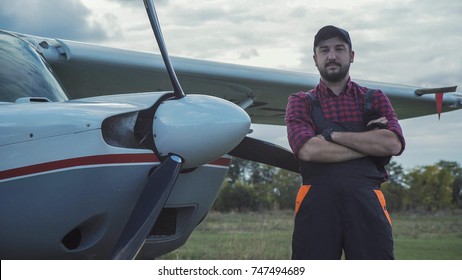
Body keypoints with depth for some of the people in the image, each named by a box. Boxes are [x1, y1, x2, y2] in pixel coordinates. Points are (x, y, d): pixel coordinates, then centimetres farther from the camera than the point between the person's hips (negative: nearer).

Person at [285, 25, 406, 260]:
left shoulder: (374, 99, 18)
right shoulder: (300, 102, 15)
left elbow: (394, 144, -2)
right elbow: (307, 149, -6)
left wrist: (334, 135, -6)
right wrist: (370, 144, -4)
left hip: (366, 202, 1)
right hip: (317, 202, 0)